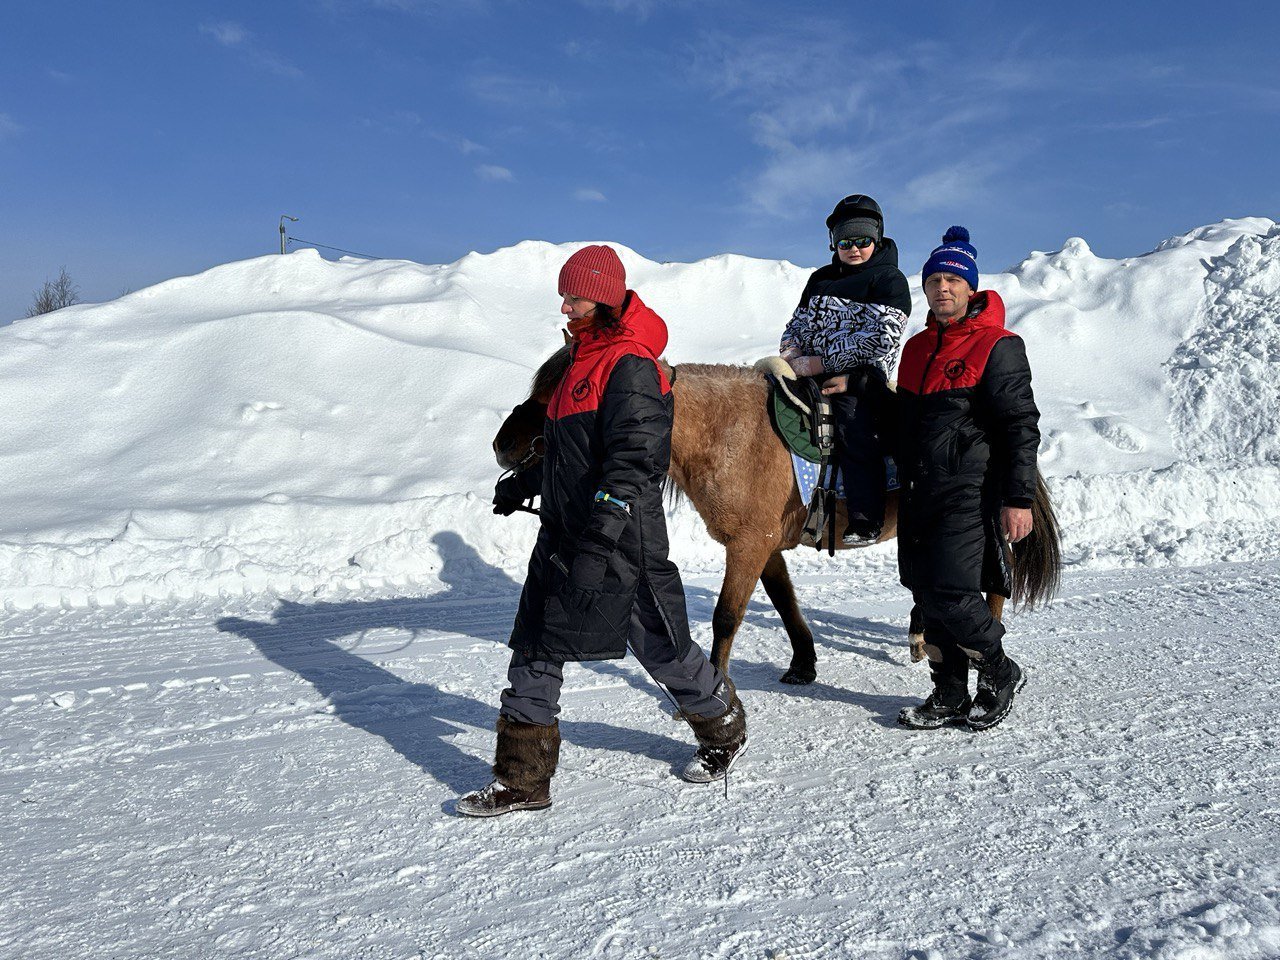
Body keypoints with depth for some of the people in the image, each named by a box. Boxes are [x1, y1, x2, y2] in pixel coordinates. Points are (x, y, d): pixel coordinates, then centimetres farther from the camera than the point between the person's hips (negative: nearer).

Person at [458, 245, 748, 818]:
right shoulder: (585, 358, 15)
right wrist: (522, 484, 33)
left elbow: (632, 460, -25)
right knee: (535, 651, 6)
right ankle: (521, 780, 14)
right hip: (563, 533, 9)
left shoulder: (631, 365, -15)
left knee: (659, 645, 6)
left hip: (620, 540, -9)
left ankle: (725, 733, 33)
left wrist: (600, 538, -34)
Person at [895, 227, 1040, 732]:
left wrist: (1018, 499, -15)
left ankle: (1000, 673, 15)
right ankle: (950, 694, 23)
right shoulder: (916, 348, 14)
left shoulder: (998, 347, -7)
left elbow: (1021, 427, -10)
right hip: (918, 492, 7)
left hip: (969, 493, -7)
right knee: (926, 594, 9)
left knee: (948, 594, -11)